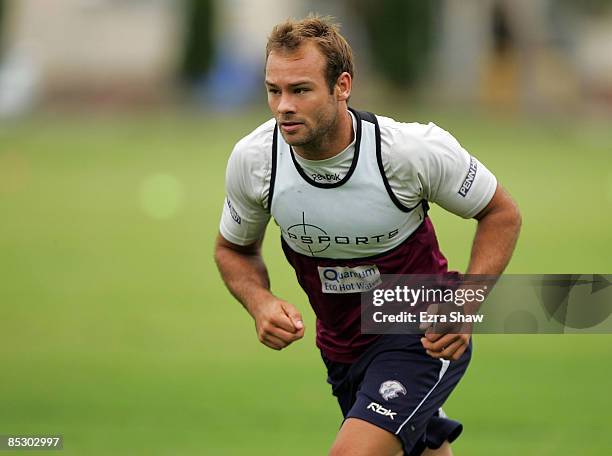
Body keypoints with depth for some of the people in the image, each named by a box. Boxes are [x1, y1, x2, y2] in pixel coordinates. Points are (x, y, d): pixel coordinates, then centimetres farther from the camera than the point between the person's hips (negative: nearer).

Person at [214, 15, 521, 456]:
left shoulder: (415, 150, -26)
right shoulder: (251, 159, -16)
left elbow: (502, 214, -9)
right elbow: (234, 249, 4)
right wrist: (260, 302, -17)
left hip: (422, 338, -5)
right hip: (341, 349, 5)